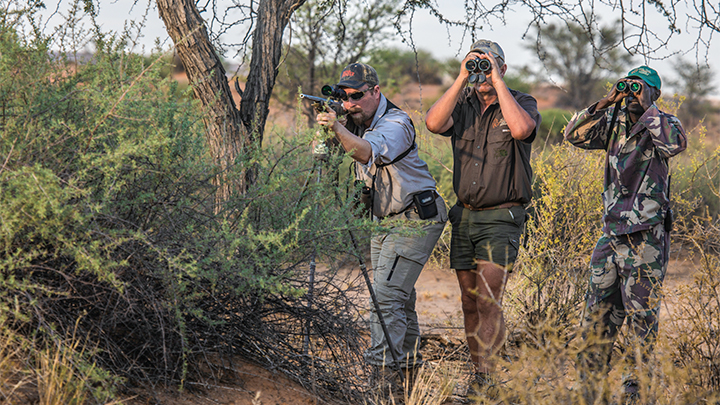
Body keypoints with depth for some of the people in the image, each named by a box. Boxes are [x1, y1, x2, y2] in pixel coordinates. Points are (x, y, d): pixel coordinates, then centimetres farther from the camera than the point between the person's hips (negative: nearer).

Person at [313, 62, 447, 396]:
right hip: (385, 220, 9)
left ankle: (382, 370, -20)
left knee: (386, 295, -18)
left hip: (415, 218, -9)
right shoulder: (357, 123, 7)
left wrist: (338, 128, -51)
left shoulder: (395, 124, -21)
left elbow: (368, 153, -39)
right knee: (400, 296, 15)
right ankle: (408, 367, 25)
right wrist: (326, 125, -7)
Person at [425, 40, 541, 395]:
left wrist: (497, 83, -18)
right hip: (464, 216, 5)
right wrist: (461, 80, -13)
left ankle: (485, 376, -17)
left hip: (501, 219, -5)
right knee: (470, 302, 9)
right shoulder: (463, 105, 8)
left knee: (489, 300, -16)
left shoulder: (521, 103, -2)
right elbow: (434, 123, -12)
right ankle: (477, 370, 19)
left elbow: (520, 129, -26)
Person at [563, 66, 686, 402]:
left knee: (642, 315, 0)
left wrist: (647, 107, -22)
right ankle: (591, 376, 24)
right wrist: (606, 103, -7)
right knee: (599, 309, 13)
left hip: (645, 239, -6)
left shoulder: (660, 126, -7)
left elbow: (676, 143, -30)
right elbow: (574, 134, 1)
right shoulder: (614, 123, 9)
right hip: (611, 233, 6)